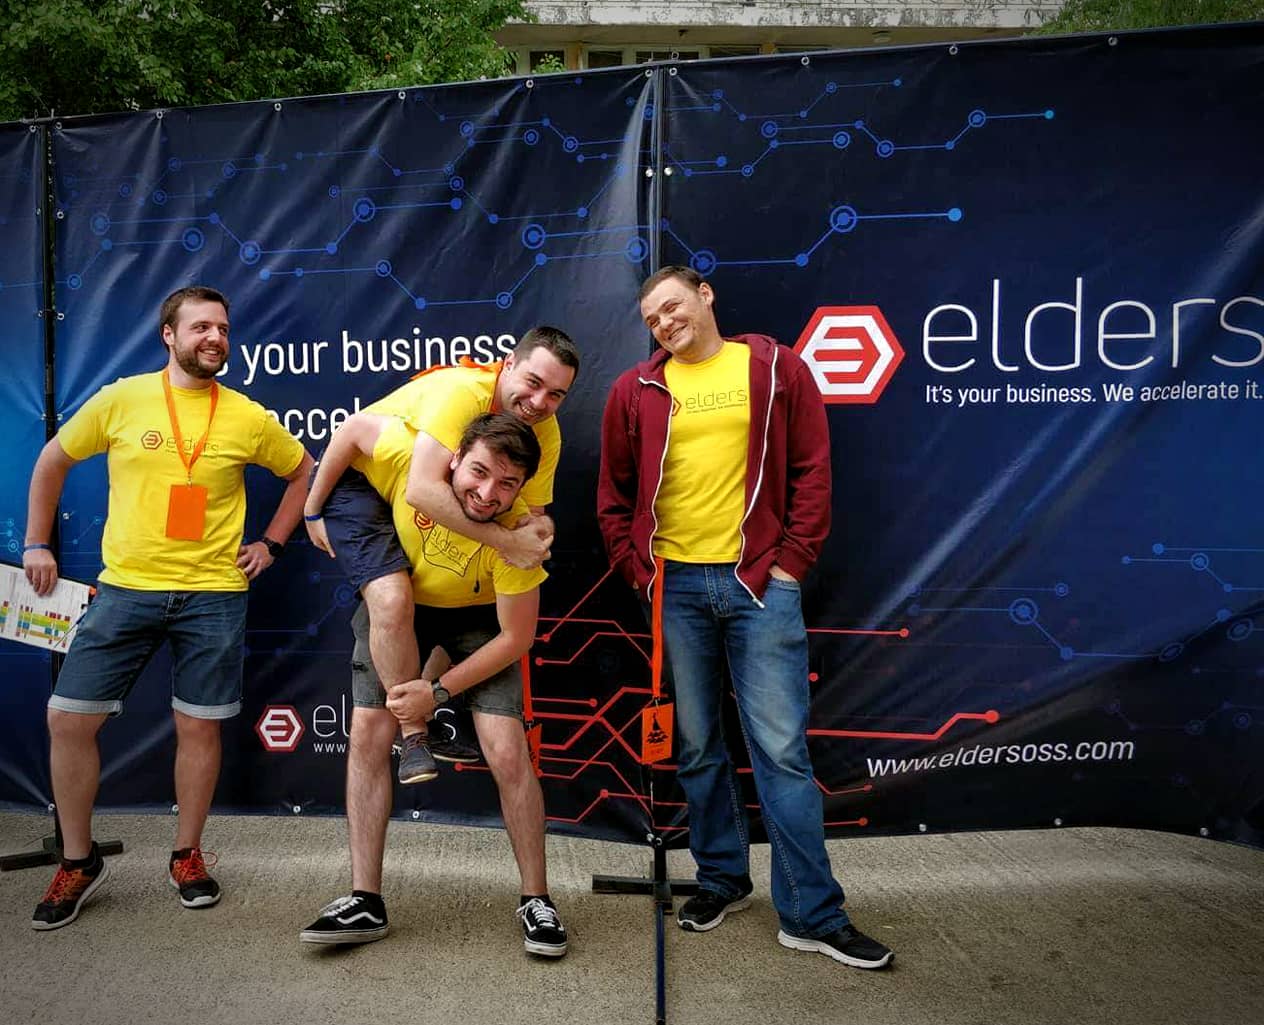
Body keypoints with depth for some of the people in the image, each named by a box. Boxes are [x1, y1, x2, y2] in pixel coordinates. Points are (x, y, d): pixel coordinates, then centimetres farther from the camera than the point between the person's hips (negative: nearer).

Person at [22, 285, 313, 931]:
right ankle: (78, 861, 21)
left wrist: (272, 544, 9)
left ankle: (187, 855, 27)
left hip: (214, 594, 0)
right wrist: (36, 543, 10)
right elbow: (52, 462, 13)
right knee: (68, 719, 0)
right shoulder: (120, 400, 0)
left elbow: (304, 473, 15)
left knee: (199, 727, 6)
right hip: (125, 589, 1)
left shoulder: (248, 417, 1)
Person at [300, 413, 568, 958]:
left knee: (508, 752, -13)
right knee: (367, 733, -5)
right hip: (396, 599, 3)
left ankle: (536, 900, 6)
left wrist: (439, 691, -23)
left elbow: (516, 637, -23)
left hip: (478, 616, -2)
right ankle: (365, 903, 5)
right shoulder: (411, 452, -34)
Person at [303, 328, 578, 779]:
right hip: (357, 482, -7)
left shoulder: (546, 433, -12)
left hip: (432, 504, 7)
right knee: (393, 598, -24)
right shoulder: (463, 391, -35)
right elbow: (423, 489, -44)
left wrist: (538, 532, -28)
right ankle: (413, 739, -8)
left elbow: (533, 514, -6)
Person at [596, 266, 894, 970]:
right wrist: (637, 569, 3)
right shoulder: (637, 392, 8)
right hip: (674, 587, 2)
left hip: (760, 582, -2)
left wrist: (790, 563, -4)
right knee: (697, 746, 12)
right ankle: (722, 880, 31)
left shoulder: (776, 369, 4)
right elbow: (614, 493, 13)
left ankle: (813, 915, 11)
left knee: (782, 747, -1)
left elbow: (812, 471, 2)